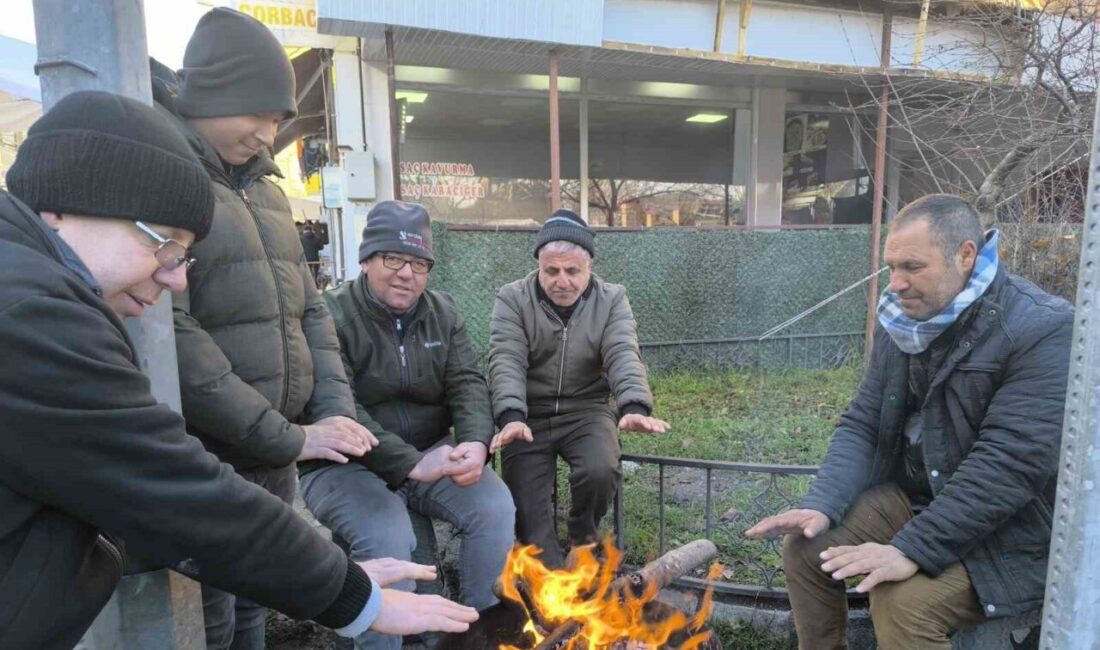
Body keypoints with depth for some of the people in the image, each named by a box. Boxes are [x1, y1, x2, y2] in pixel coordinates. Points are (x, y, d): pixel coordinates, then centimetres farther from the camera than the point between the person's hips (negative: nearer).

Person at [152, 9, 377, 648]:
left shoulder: (264, 187, 13)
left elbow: (308, 309, 12)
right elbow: (169, 338, -23)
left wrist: (334, 412, -1)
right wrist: (288, 438, -18)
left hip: (273, 460, 7)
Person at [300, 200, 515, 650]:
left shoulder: (444, 313, 5)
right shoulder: (331, 316, -12)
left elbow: (468, 384, -4)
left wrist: (475, 443, -26)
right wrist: (410, 464, -32)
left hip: (431, 453, 5)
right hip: (345, 466, -4)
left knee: (496, 506, -15)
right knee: (388, 536, -30)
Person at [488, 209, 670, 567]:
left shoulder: (612, 299, -2)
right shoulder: (512, 298, -5)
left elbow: (624, 356, -15)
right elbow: (506, 361, -16)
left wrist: (634, 407, -35)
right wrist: (511, 416, -34)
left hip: (587, 411, 0)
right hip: (529, 414, 0)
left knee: (600, 472, -24)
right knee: (525, 506, -14)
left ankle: (583, 543, 7)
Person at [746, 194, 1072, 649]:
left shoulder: (1044, 331, -21)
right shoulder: (901, 323, 0)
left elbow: (1007, 465, -28)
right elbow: (861, 426, 0)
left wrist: (912, 550, -31)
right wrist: (821, 505, -16)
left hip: (1009, 530, -6)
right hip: (910, 497, 6)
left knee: (904, 602, -27)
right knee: (806, 548, -7)